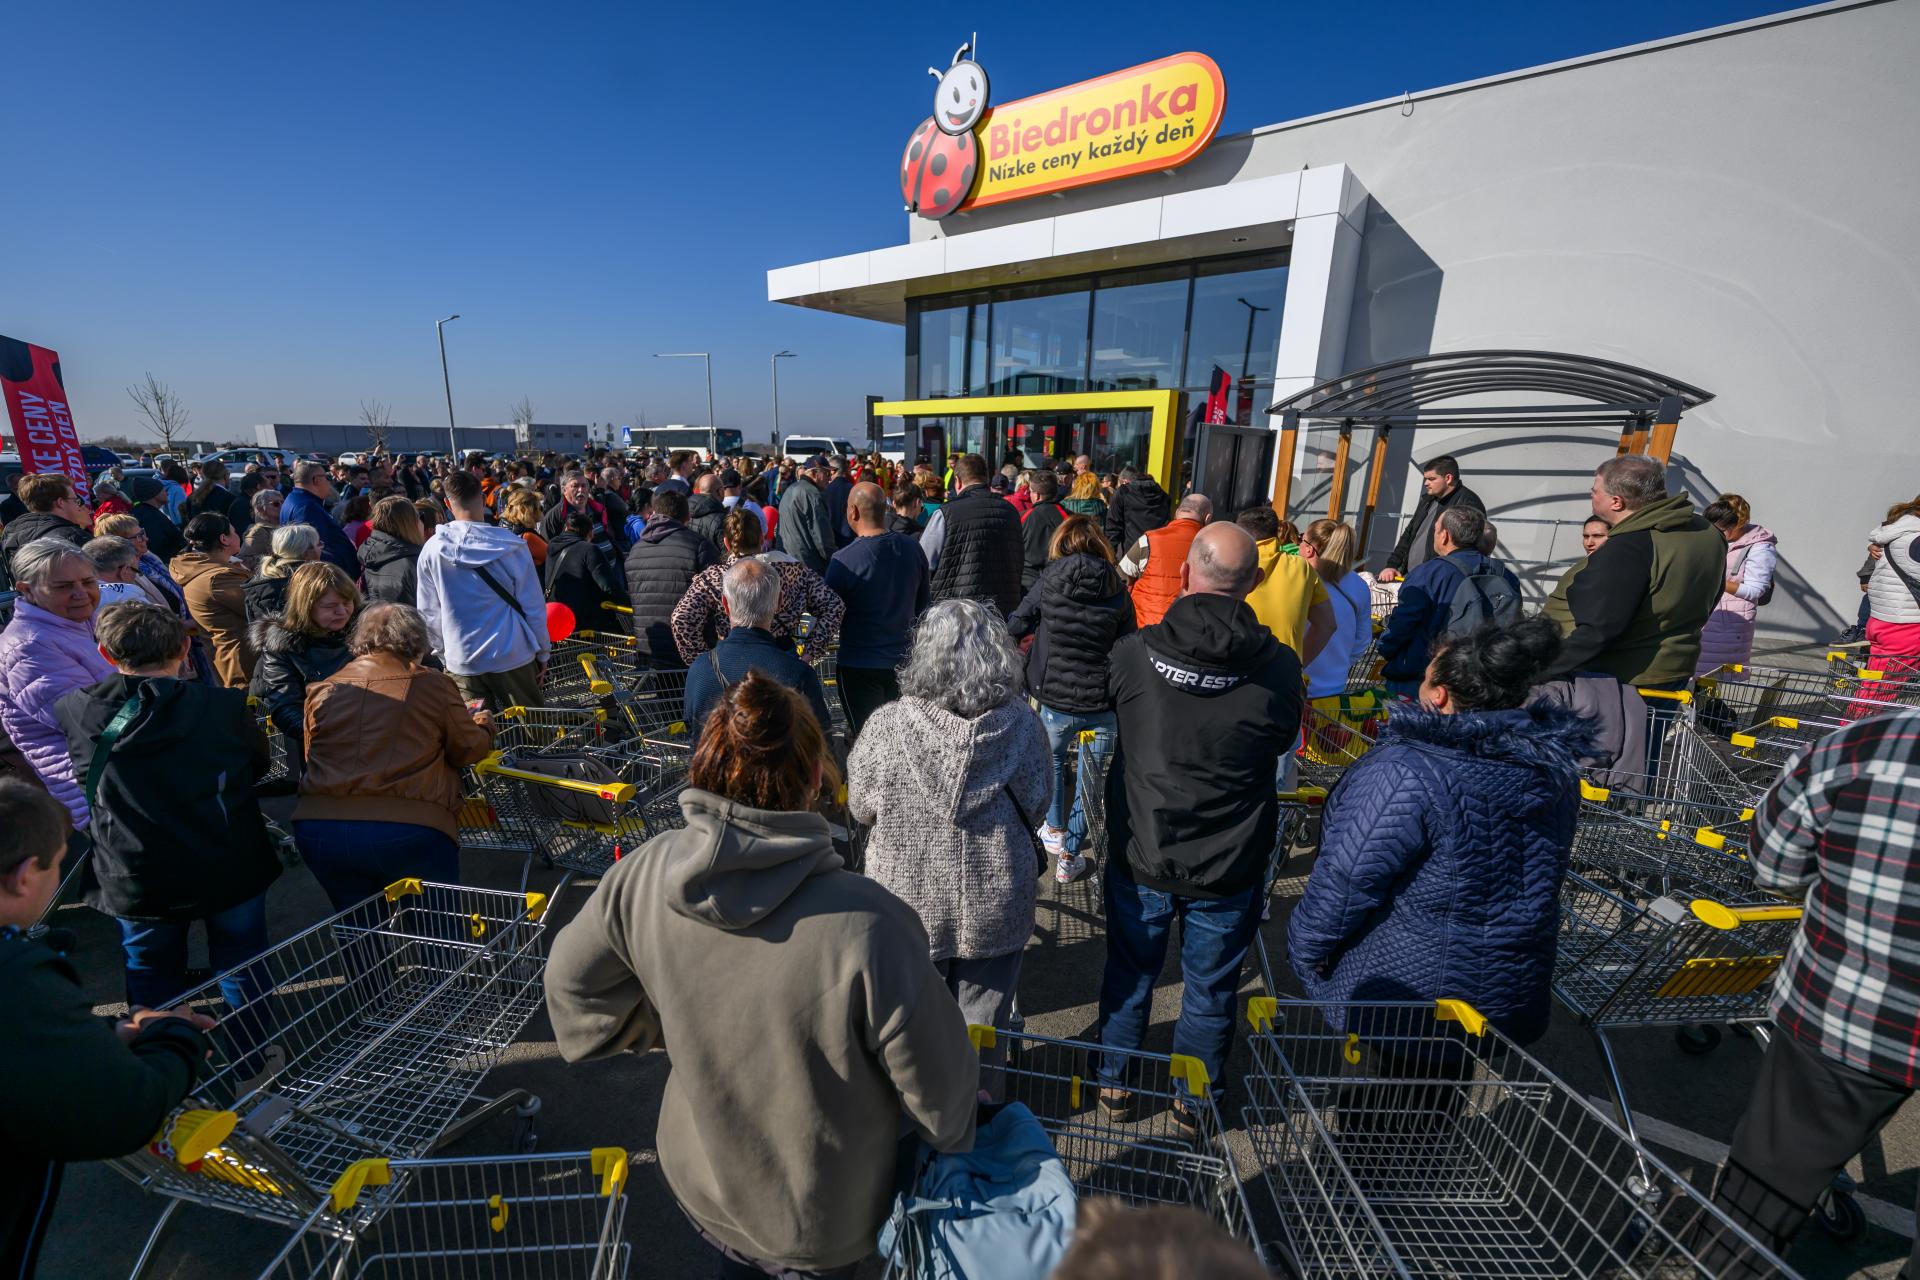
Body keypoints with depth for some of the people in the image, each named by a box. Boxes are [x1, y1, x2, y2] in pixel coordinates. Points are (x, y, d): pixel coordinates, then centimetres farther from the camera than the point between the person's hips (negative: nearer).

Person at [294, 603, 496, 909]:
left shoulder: (322, 691, 10)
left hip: (318, 829, 5)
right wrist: (484, 724, 28)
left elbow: (312, 757, 22)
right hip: (408, 831, -4)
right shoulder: (434, 684, -1)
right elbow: (469, 750, 7)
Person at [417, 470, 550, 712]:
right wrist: (542, 652, 5)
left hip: (461, 662, 2)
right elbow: (533, 606, -7)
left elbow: (429, 613, 4)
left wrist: (445, 653, 18)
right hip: (512, 656, -2)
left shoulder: (431, 550, -4)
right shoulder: (511, 545, -11)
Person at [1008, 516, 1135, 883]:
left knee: (1052, 761, 29)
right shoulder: (1119, 592, -5)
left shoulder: (1048, 583, -7)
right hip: (1103, 705, 0)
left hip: (1055, 701, 0)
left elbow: (1014, 628, 0)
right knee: (1089, 780, 16)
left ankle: (1055, 829, 38)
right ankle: (1069, 856, 24)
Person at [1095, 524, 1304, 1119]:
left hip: (1140, 859, 0)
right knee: (1210, 989, 22)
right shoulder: (1279, 667, -17)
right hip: (1230, 870, 0)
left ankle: (1115, 1086, 42)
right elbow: (1283, 739, 1)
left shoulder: (1133, 652, -17)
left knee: (1130, 973, 22)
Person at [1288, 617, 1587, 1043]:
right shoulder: (1554, 764, -6)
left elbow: (1347, 877, -25)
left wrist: (1306, 948, -8)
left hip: (1402, 991, -6)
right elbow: (1535, 880, 9)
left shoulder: (1404, 775, -32)